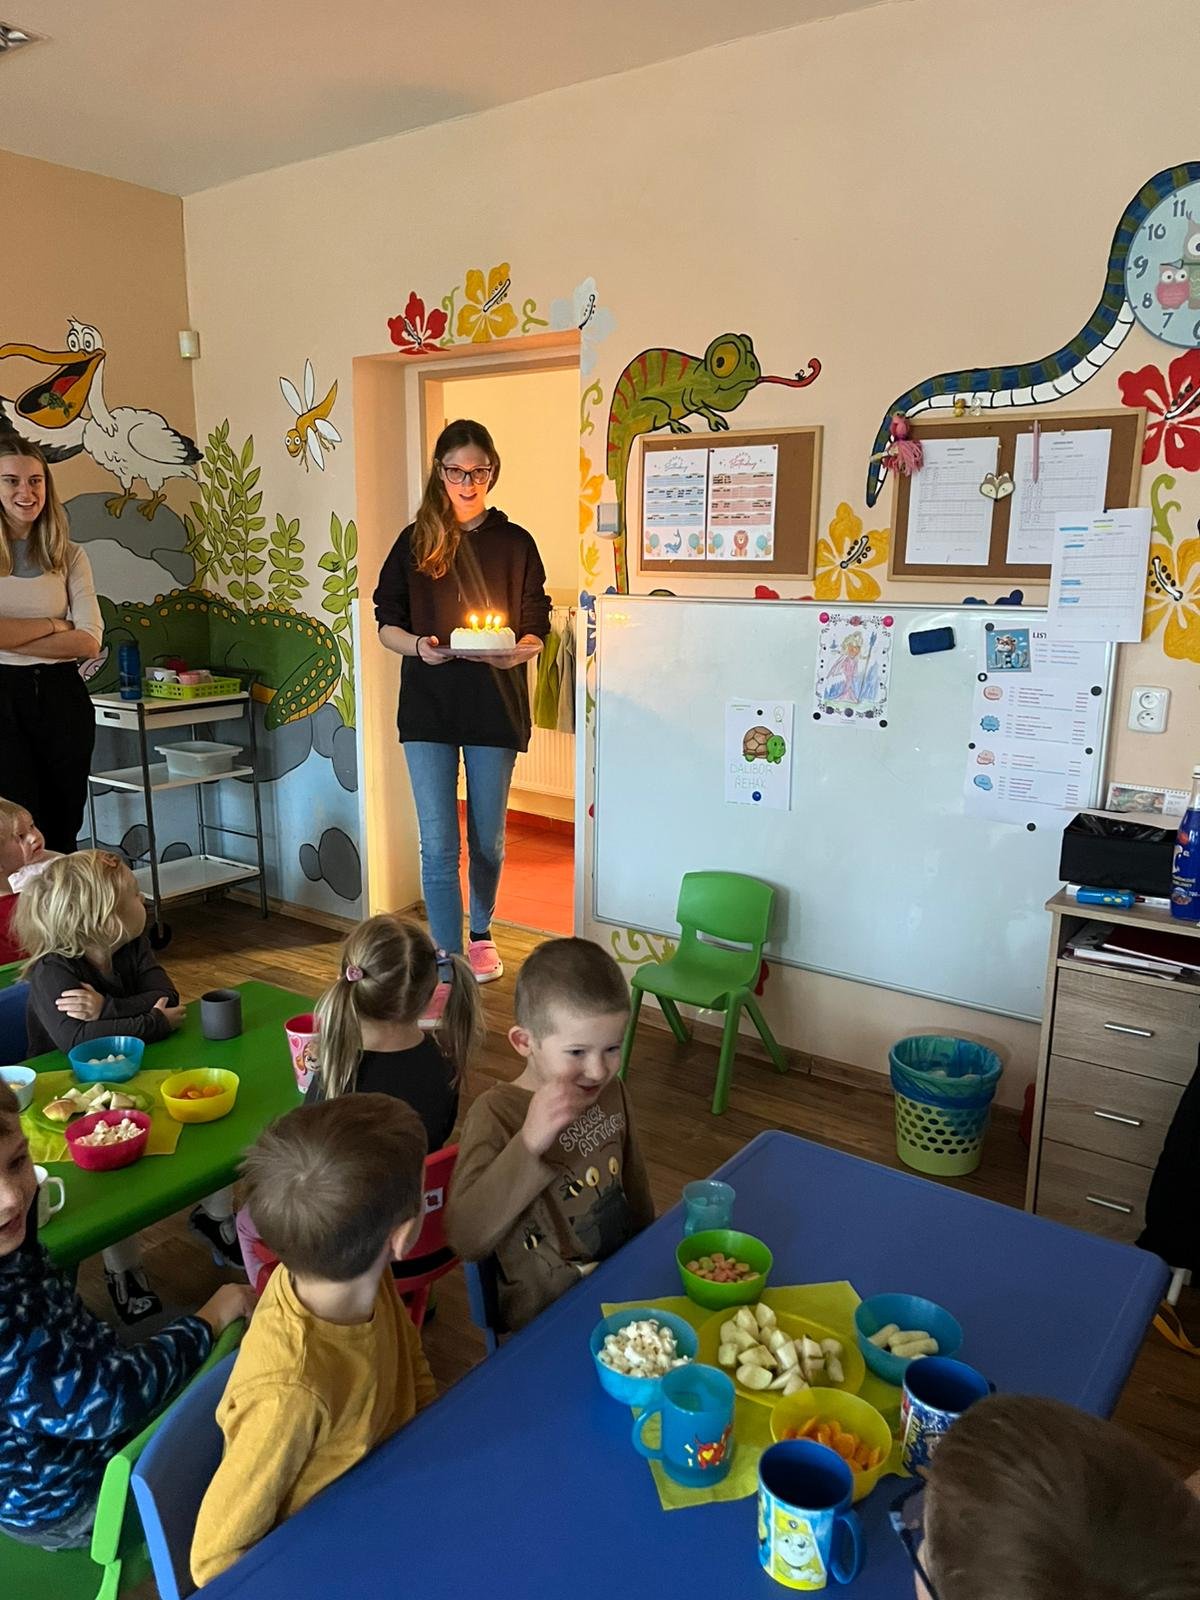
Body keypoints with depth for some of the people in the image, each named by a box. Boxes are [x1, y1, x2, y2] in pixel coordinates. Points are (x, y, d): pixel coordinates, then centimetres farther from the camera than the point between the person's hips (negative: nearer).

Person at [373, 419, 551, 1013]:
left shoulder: (514, 543, 3)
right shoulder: (415, 542, 4)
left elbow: (536, 628, 3)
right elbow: (386, 623, 5)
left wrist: (516, 652, -20)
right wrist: (418, 646, -16)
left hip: (495, 709, 0)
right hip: (429, 708, 0)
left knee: (487, 836, 13)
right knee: (438, 844, -3)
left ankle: (480, 934, 37)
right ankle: (447, 969, 5)